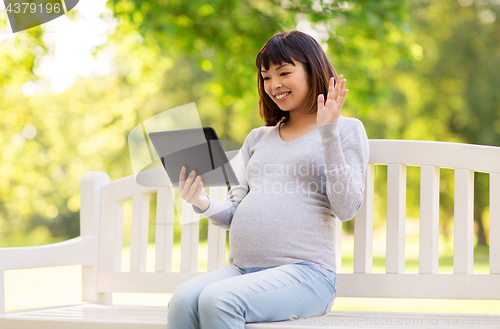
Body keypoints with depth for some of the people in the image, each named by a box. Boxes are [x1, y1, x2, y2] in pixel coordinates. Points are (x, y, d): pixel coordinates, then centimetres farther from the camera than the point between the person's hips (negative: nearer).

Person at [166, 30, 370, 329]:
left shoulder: (347, 130, 10)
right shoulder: (257, 139, 26)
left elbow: (347, 208, -5)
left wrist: (328, 132, -8)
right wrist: (204, 204, -1)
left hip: (305, 272, -5)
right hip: (241, 269, 5)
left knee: (217, 299, -32)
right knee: (183, 299, -27)